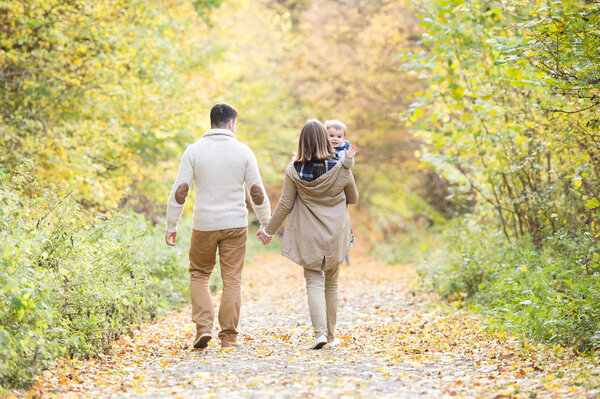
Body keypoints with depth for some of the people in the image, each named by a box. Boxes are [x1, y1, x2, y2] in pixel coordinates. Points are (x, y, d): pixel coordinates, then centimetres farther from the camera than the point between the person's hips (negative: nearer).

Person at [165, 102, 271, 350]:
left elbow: (180, 190, -6)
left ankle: (203, 327, 2)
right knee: (232, 280, 6)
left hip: (204, 225, 0)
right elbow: (257, 192, 0)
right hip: (235, 224, 0)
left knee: (199, 274, 16)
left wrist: (171, 225, 0)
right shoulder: (243, 152, 0)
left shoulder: (194, 151, -2)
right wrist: (266, 224, 11)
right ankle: (228, 337, 7)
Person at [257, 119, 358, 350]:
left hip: (308, 236, -1)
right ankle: (331, 335, 21)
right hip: (335, 235, 1)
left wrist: (269, 230, 9)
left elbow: (285, 205, -4)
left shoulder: (294, 171, -10)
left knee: (314, 282, 1)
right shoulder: (340, 169, -8)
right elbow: (353, 198, 9)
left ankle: (320, 332, -17)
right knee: (331, 283, 14)